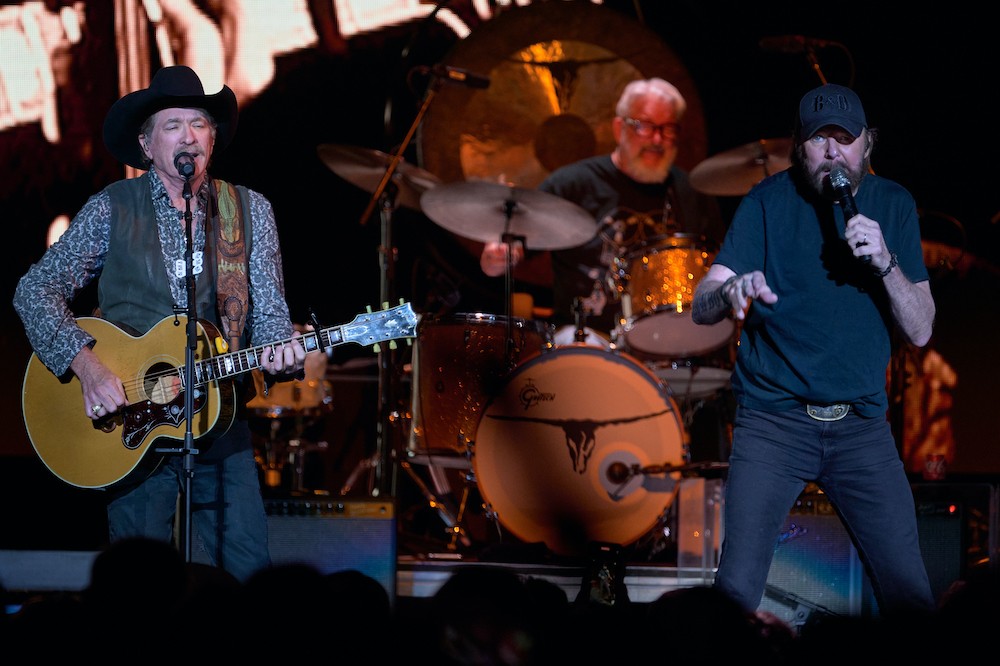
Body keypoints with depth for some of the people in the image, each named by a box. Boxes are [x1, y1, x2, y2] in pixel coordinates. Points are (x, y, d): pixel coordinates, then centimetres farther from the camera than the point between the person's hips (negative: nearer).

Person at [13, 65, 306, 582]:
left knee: (248, 578, -3)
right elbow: (36, 290, -3)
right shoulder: (113, 209, 1)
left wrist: (278, 351, -18)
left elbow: (268, 310, 5)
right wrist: (86, 366, -17)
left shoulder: (250, 211, 8)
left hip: (221, 417, 2)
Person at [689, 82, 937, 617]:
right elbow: (701, 308, -8)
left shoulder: (892, 205, 5)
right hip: (772, 417, -2)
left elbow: (920, 332, 2)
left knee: (909, 593, -5)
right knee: (737, 587, -15)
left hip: (861, 426, 2)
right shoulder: (768, 202, -1)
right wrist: (732, 291, -31)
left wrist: (886, 263, -15)